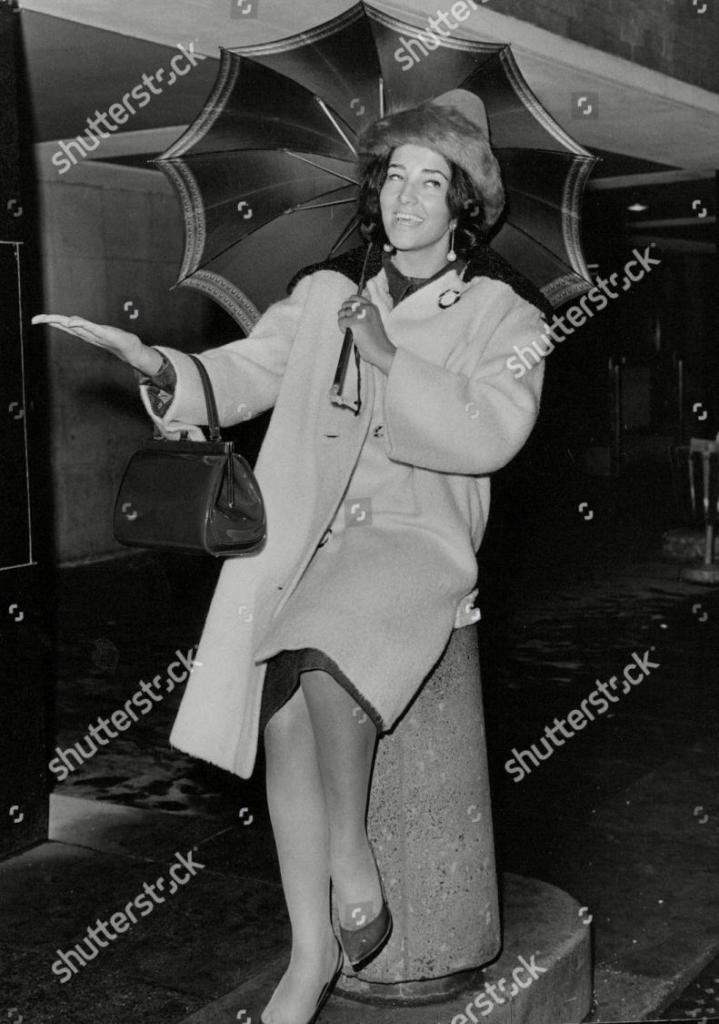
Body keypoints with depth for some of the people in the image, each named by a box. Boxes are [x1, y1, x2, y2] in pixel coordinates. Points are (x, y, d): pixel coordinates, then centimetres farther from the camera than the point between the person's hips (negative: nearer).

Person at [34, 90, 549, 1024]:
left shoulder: (504, 316, 6)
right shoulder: (327, 292, 16)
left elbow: (491, 432, -10)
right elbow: (245, 371, 12)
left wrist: (388, 358, -14)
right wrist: (161, 367, -7)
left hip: (417, 534, -3)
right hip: (306, 528, 4)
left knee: (321, 653, -33)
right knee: (280, 703, -18)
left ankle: (352, 864, -10)